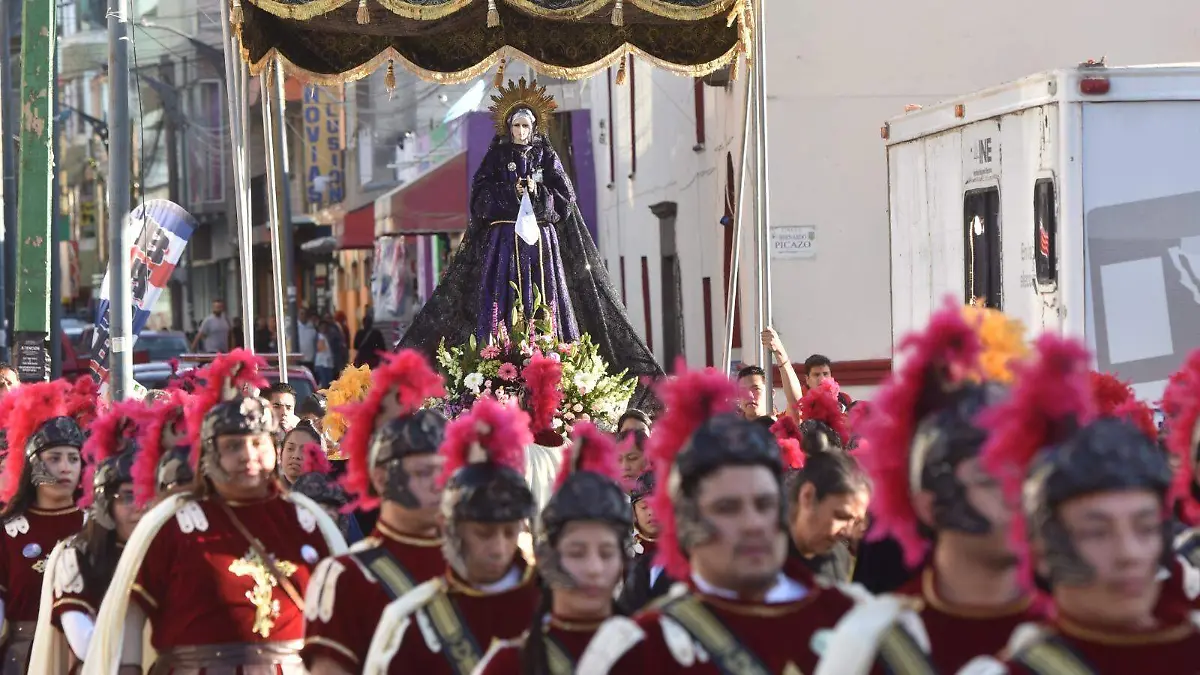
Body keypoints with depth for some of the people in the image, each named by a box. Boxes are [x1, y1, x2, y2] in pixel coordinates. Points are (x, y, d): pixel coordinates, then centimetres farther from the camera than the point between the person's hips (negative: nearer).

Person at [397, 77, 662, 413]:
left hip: (542, 239, 2)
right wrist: (512, 192, -11)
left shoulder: (547, 157, 13)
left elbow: (564, 196, 5)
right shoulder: (496, 156, 9)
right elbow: (481, 196, -2)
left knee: (545, 303, -6)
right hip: (504, 239, -2)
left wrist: (537, 191, -8)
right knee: (504, 301, -10)